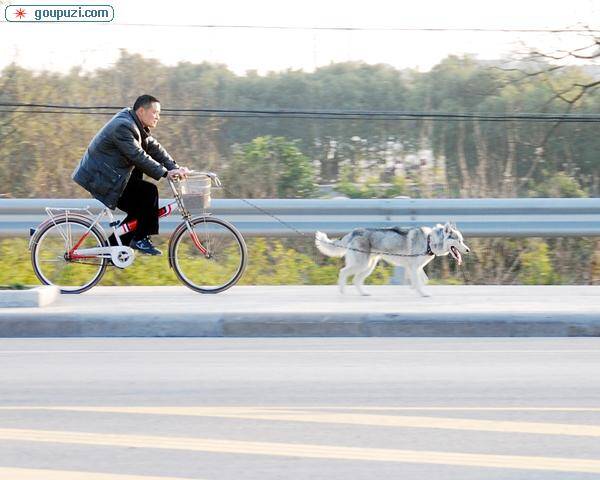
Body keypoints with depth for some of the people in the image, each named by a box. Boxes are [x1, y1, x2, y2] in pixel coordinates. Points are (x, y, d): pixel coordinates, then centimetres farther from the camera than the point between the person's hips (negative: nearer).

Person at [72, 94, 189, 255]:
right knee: (149, 192, -17)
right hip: (99, 179, -11)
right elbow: (138, 157, -28)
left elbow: (154, 148, 8)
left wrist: (175, 168, -5)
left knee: (139, 209, 10)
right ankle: (141, 239, -8)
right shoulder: (123, 126, -22)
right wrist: (165, 173, -29)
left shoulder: (138, 127, 11)